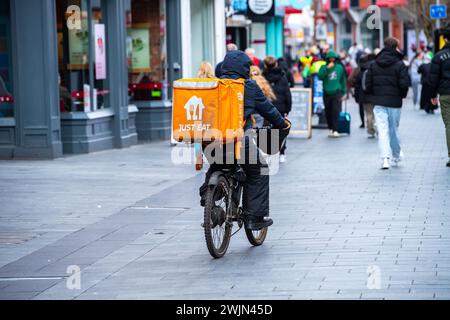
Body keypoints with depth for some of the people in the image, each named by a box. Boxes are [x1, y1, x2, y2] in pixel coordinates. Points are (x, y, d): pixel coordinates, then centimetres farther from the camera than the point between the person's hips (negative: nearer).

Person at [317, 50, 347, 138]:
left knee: (336, 111, -11)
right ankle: (331, 128, 18)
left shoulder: (340, 67, 7)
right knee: (328, 112, 5)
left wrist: (344, 92, 11)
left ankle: (335, 130, -13)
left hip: (337, 93, -1)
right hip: (327, 93, 1)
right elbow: (320, 76, -12)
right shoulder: (324, 67, 5)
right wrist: (327, 68, -17)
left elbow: (343, 80, 14)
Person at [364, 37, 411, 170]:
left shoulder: (373, 64, 3)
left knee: (382, 130, -3)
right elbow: (405, 83, -13)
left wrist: (372, 96, 15)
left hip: (379, 103, 1)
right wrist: (402, 95, 6)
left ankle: (385, 157, -18)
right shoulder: (399, 64, -8)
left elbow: (367, 84, 1)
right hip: (394, 102, -1)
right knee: (394, 129, 14)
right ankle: (396, 156, 28)